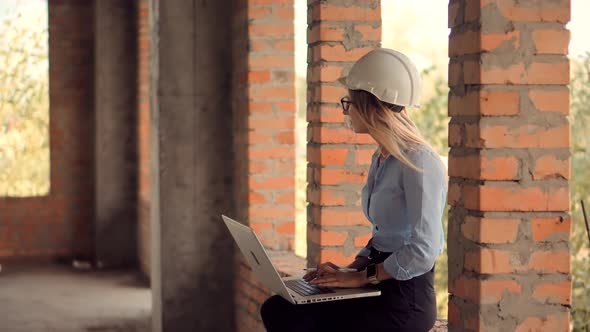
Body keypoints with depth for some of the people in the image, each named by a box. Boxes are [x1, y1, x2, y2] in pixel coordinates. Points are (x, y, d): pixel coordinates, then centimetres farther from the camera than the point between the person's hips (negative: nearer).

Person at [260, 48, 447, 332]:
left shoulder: (419, 163, -15)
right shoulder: (380, 159, 15)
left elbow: (422, 251, -21)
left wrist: (361, 277, -15)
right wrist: (352, 268, 7)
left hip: (405, 298, -9)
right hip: (377, 287, 9)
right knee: (275, 309, -7)